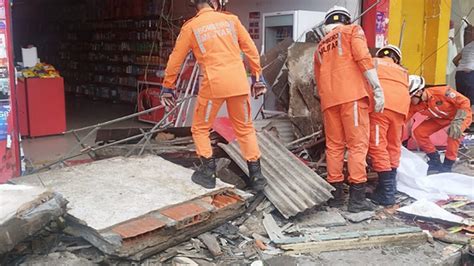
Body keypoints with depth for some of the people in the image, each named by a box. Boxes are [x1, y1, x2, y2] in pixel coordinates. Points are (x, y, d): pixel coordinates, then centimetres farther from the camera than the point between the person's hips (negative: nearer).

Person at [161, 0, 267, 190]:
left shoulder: (191, 27, 6)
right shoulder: (231, 20, 9)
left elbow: (175, 60, 9)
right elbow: (251, 50, 10)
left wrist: (167, 87, 19)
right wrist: (257, 77, 17)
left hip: (214, 84, -2)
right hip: (239, 83, 2)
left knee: (200, 128, 17)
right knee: (245, 128, 15)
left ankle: (208, 173, 15)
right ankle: (256, 175, 17)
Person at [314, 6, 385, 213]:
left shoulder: (320, 47, 26)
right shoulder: (352, 30, 11)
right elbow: (363, 59, -7)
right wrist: (377, 89, -11)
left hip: (328, 99, 5)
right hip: (351, 94, -5)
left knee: (334, 145, 10)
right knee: (358, 144, -3)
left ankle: (335, 193, 13)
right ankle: (357, 197, -5)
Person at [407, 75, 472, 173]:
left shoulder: (441, 92, -35)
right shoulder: (414, 105, -20)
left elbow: (465, 102, -28)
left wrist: (457, 122, -37)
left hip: (462, 114, -5)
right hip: (440, 118, 6)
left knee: (454, 133, -35)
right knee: (418, 132, -10)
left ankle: (448, 164, -16)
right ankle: (435, 160, 7)